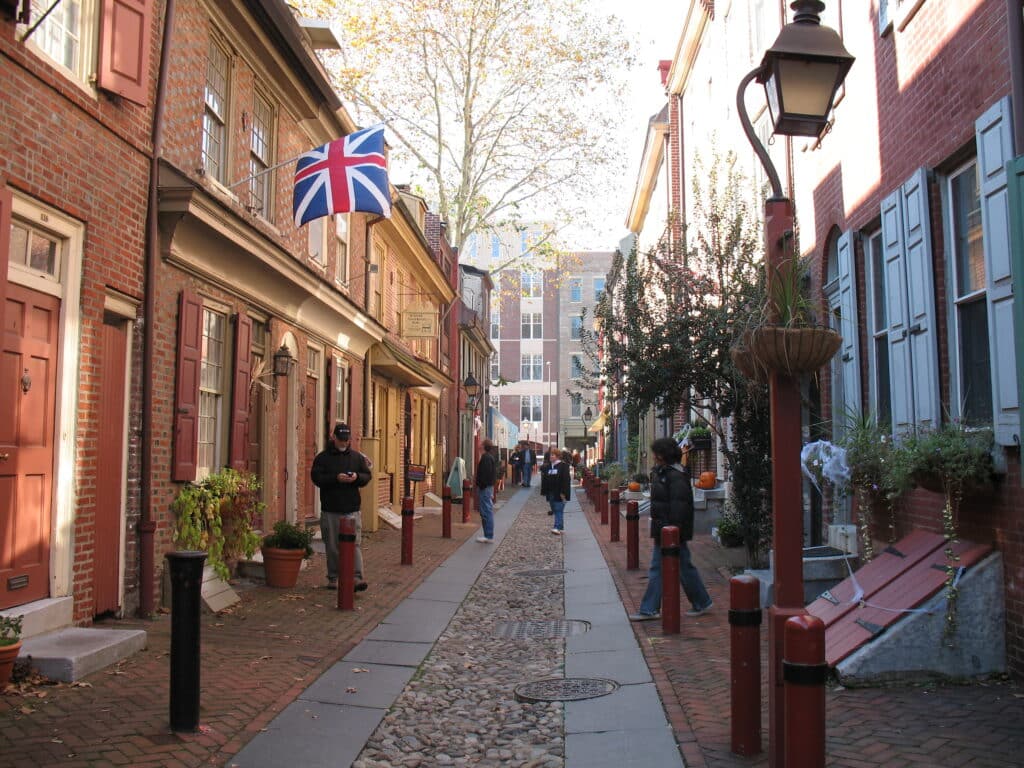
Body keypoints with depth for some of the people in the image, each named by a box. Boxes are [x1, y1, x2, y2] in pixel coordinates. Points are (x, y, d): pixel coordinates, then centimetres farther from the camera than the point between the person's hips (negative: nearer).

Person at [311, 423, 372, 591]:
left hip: (352, 509, 1)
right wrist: (336, 478, -19)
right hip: (330, 510, -1)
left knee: (355, 544, -7)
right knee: (332, 547, 8)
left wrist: (357, 477, -10)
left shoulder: (357, 456, 9)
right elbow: (316, 477, -6)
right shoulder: (323, 457, 2)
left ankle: (357, 578, -9)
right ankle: (333, 578, 19)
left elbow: (367, 476, 12)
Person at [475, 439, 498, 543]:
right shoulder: (491, 457, 15)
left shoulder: (486, 457, -17)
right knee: (488, 511, 14)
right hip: (489, 486, 11)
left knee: (486, 512, -7)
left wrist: (482, 486, -21)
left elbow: (485, 473, -24)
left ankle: (488, 536, -4)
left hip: (485, 487, -11)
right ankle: (489, 535, 19)